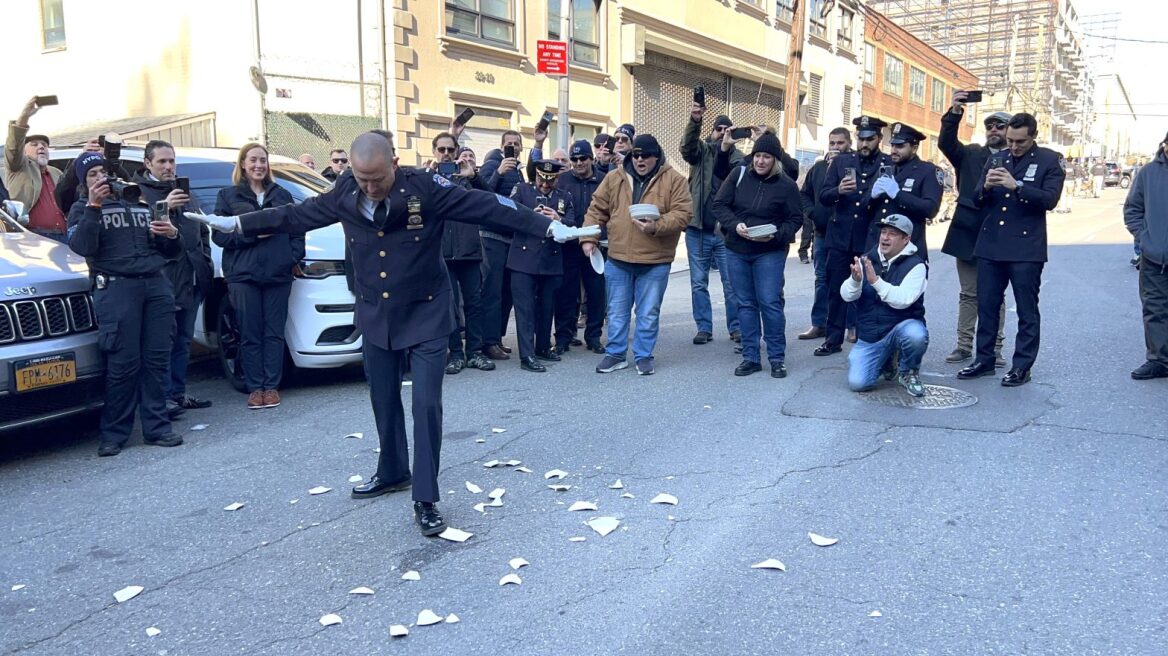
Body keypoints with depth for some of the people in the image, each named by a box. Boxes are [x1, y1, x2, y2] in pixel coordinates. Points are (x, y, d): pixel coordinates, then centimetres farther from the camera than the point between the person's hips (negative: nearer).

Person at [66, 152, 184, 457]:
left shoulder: (140, 203, 25)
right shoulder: (82, 209, 14)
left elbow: (171, 252, 24)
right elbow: (81, 246, -6)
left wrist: (172, 235, 2)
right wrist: (93, 207, -12)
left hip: (156, 284, 4)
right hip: (116, 288, -4)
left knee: (156, 360, -1)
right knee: (123, 364, -9)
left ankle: (157, 427, 4)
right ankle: (114, 434, 0)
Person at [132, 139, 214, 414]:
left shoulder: (185, 193, 22)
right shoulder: (139, 192, -2)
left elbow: (202, 232, 26)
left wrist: (206, 263, 17)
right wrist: (163, 208, -26)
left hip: (190, 279, 7)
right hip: (162, 279, -7)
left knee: (183, 341, 12)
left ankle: (178, 393, 20)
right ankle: (163, 397, -4)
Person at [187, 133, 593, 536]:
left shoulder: (425, 188, -18)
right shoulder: (345, 195, -4)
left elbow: (488, 207, -20)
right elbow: (296, 215, 9)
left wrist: (549, 227, -25)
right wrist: (236, 224, 14)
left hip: (426, 314, -4)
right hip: (376, 316, 5)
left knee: (426, 404, -7)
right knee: (384, 400, 16)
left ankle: (425, 500, 2)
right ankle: (392, 473, 37)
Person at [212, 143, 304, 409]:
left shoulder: (281, 195, 16)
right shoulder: (228, 195, 9)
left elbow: (296, 229, 13)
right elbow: (219, 235, 1)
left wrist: (295, 256, -4)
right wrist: (251, 232, -13)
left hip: (278, 274, 2)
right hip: (243, 275, -1)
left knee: (274, 333, 2)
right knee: (250, 335, 0)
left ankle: (271, 386, 8)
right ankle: (255, 388, 7)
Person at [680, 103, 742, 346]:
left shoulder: (736, 156, 6)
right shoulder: (701, 151, 5)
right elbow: (687, 146, -18)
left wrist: (726, 148, -26)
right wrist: (694, 121, -37)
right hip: (698, 229, 1)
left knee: (732, 283, 3)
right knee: (699, 282, 6)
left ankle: (735, 327, 14)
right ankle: (704, 327, 15)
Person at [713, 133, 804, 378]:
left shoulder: (787, 185, -6)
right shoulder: (739, 175, -1)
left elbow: (796, 219, -2)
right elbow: (719, 205, 0)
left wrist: (776, 235, -19)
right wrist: (734, 225, -17)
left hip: (770, 252, -3)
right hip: (737, 250, 3)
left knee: (770, 303, -5)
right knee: (745, 303, 8)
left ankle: (777, 358, 8)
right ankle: (750, 357, 16)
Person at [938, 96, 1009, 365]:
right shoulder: (970, 154, 9)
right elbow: (945, 142, -8)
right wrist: (955, 112, -20)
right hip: (967, 233, 2)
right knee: (968, 293, 9)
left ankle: (994, 348, 11)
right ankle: (964, 345, 15)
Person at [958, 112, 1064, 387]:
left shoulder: (1049, 160, 1)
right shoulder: (996, 160, 13)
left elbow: (1050, 199, -11)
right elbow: (979, 201, 12)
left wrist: (1016, 186, -22)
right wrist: (986, 186, -10)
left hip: (1026, 248, -4)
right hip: (991, 246, 4)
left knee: (1027, 310, 2)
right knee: (986, 305, 9)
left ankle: (1022, 366, 10)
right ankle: (984, 359, 19)